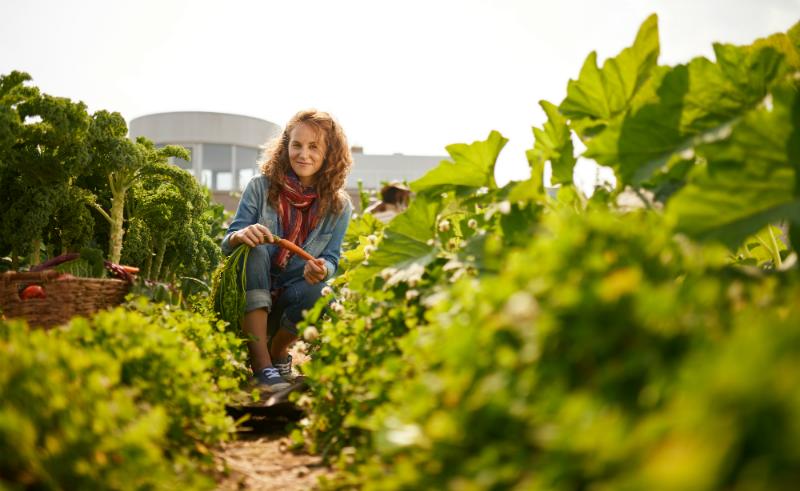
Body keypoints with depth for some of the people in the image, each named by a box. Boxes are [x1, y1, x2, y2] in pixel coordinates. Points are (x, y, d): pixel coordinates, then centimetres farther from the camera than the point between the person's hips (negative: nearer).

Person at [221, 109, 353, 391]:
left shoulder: (339, 206, -2)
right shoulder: (261, 187, -6)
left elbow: (331, 259, -2)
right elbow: (227, 245, -6)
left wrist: (322, 270, -28)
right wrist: (240, 236, -32)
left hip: (293, 297, 0)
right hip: (251, 295, 0)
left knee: (322, 294, -33)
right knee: (255, 249, -30)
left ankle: (278, 351, 2)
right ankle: (261, 366, -32)